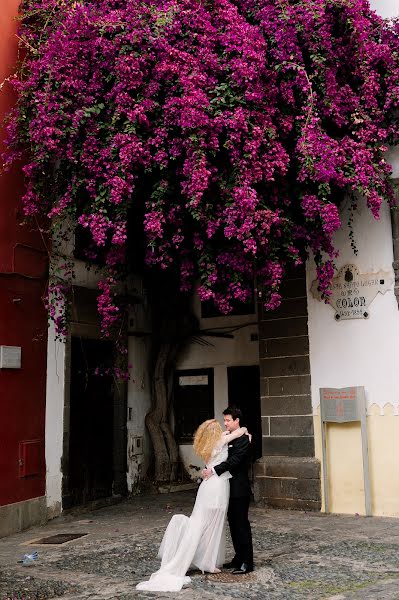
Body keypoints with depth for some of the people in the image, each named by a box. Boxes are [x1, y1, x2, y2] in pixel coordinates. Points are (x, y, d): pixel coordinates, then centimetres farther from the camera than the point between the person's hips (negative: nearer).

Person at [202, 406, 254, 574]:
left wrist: (213, 471, -26)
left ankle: (247, 562, 3)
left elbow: (234, 461, -24)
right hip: (230, 489, 9)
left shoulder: (243, 439, -14)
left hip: (239, 489, -9)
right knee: (234, 524, 14)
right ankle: (239, 558, 23)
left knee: (241, 524, -4)